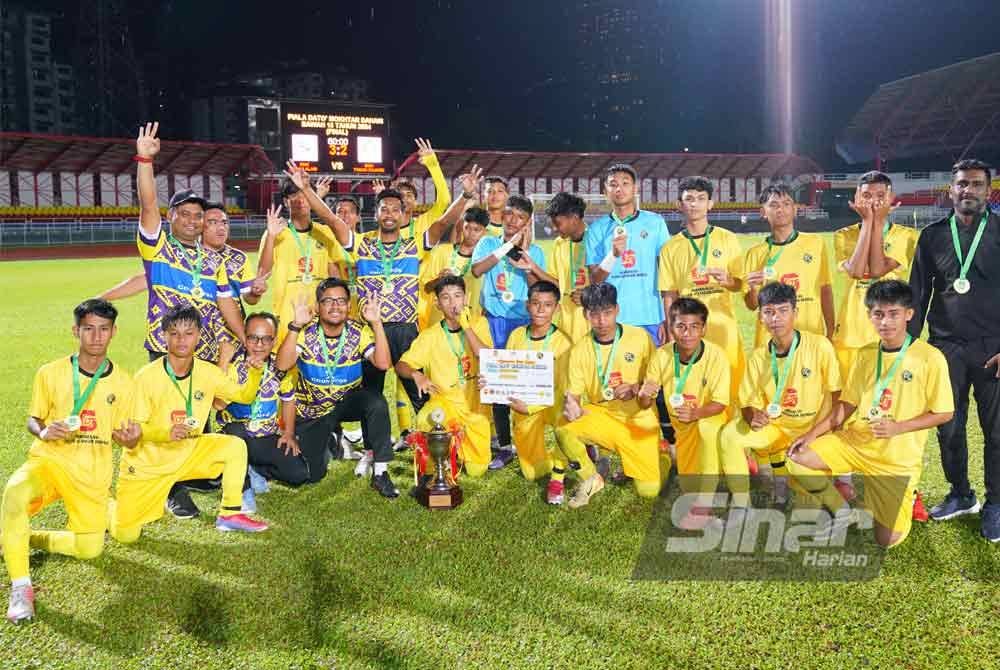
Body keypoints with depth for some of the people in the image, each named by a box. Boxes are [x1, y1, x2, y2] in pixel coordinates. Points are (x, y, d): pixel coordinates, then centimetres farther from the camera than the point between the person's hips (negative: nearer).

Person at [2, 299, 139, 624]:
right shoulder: (50, 373, -4)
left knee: (90, 549, -6)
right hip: (48, 460, -2)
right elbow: (33, 419, 7)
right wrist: (43, 431, -17)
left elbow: (122, 437, 7)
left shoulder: (122, 382, 0)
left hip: (92, 473, 2)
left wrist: (130, 438, -18)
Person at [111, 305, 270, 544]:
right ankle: (115, 506, 28)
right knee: (126, 535, -8)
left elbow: (244, 395, 3)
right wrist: (166, 433, -37)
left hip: (188, 453, 4)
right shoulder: (147, 376, -20)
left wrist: (255, 372, -18)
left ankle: (230, 514, -4)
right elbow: (134, 426, -17)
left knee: (235, 446, -17)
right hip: (147, 462, -4)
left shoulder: (207, 372, -8)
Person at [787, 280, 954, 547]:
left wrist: (898, 427, -21)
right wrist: (813, 433, -4)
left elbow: (944, 413, -8)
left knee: (887, 539, -5)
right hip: (853, 442, 4)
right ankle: (841, 511, 7)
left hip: (898, 459, -4)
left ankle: (902, 496, 29)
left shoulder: (930, 358, -11)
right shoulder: (866, 354, 4)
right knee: (797, 459, -18)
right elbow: (847, 404, 8)